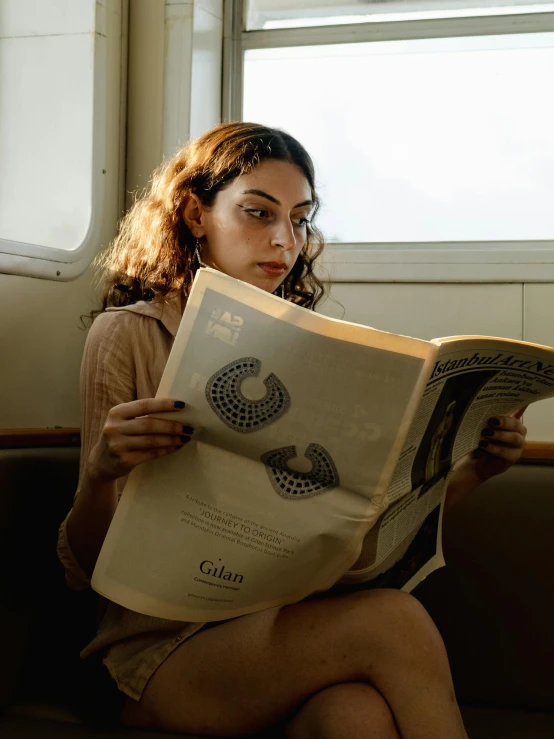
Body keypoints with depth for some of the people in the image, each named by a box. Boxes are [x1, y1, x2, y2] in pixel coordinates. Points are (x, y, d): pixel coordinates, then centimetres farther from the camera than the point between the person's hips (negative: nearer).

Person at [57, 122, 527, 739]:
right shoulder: (128, 335, 0)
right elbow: (86, 568, -4)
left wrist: (471, 469, -2)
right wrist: (99, 473, -26)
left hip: (288, 621, 3)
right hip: (166, 643, -3)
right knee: (394, 622, -28)